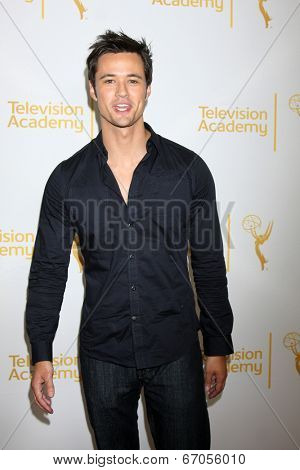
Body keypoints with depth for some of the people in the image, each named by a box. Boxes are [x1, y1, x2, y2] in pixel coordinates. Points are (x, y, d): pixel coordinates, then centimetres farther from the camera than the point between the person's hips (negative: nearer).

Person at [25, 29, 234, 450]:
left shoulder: (189, 168, -6)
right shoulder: (67, 178, -4)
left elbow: (209, 263, 0)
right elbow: (48, 269, 1)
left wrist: (218, 346, 2)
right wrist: (41, 354, 1)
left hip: (176, 351, 0)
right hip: (102, 353, 1)